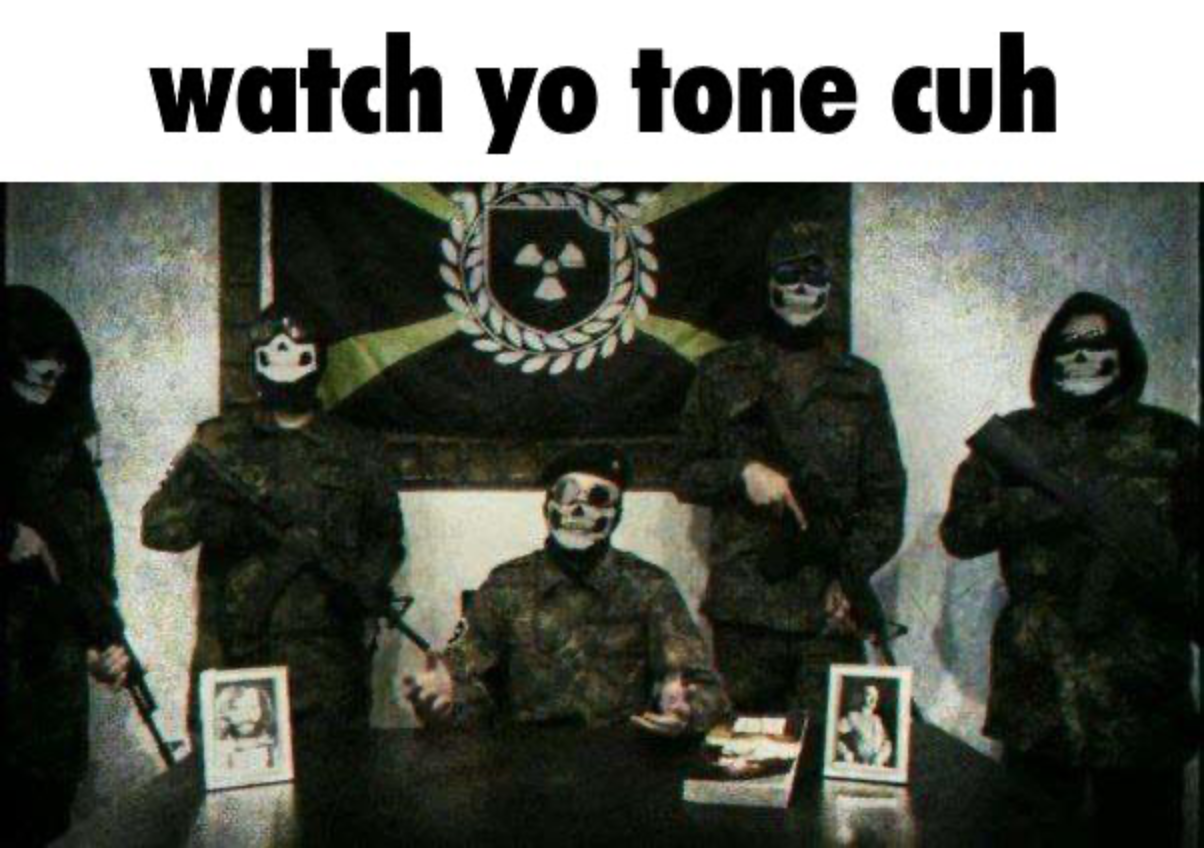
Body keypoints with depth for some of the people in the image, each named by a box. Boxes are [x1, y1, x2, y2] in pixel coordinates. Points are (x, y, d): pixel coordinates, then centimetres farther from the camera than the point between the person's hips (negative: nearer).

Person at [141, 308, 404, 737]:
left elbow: (385, 535, 15)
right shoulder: (217, 442, 10)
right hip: (230, 655, -1)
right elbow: (157, 524, 3)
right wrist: (211, 513, -16)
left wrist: (364, 583, -5)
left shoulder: (352, 451, 14)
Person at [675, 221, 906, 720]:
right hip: (744, 604, 0)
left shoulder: (861, 384, 12)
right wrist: (742, 472, -9)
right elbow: (687, 474, 11)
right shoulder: (722, 375, 10)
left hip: (830, 607, 0)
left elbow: (885, 497, 9)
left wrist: (853, 574, -4)